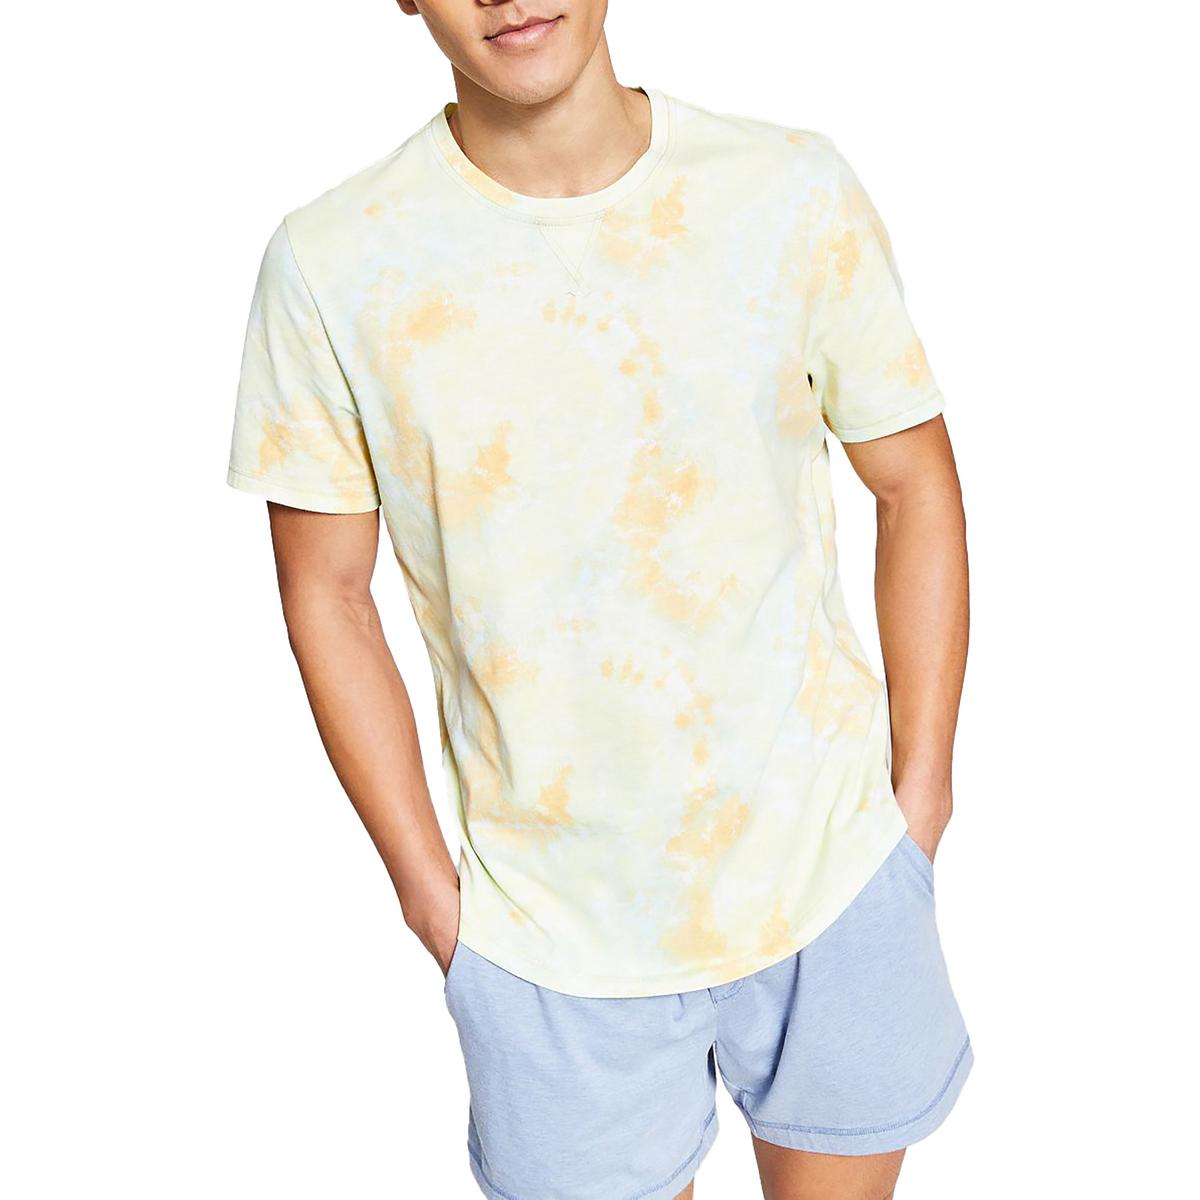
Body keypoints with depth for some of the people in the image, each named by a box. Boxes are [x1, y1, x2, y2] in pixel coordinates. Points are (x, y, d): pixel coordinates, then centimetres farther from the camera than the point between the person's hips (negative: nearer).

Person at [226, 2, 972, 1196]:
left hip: (832, 871, 2)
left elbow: (914, 482, 0)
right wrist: (425, 879, -1)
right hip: (551, 923, -1)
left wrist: (920, 793, 1)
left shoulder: (793, 190, -9)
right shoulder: (329, 267, -13)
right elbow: (328, 595, -3)